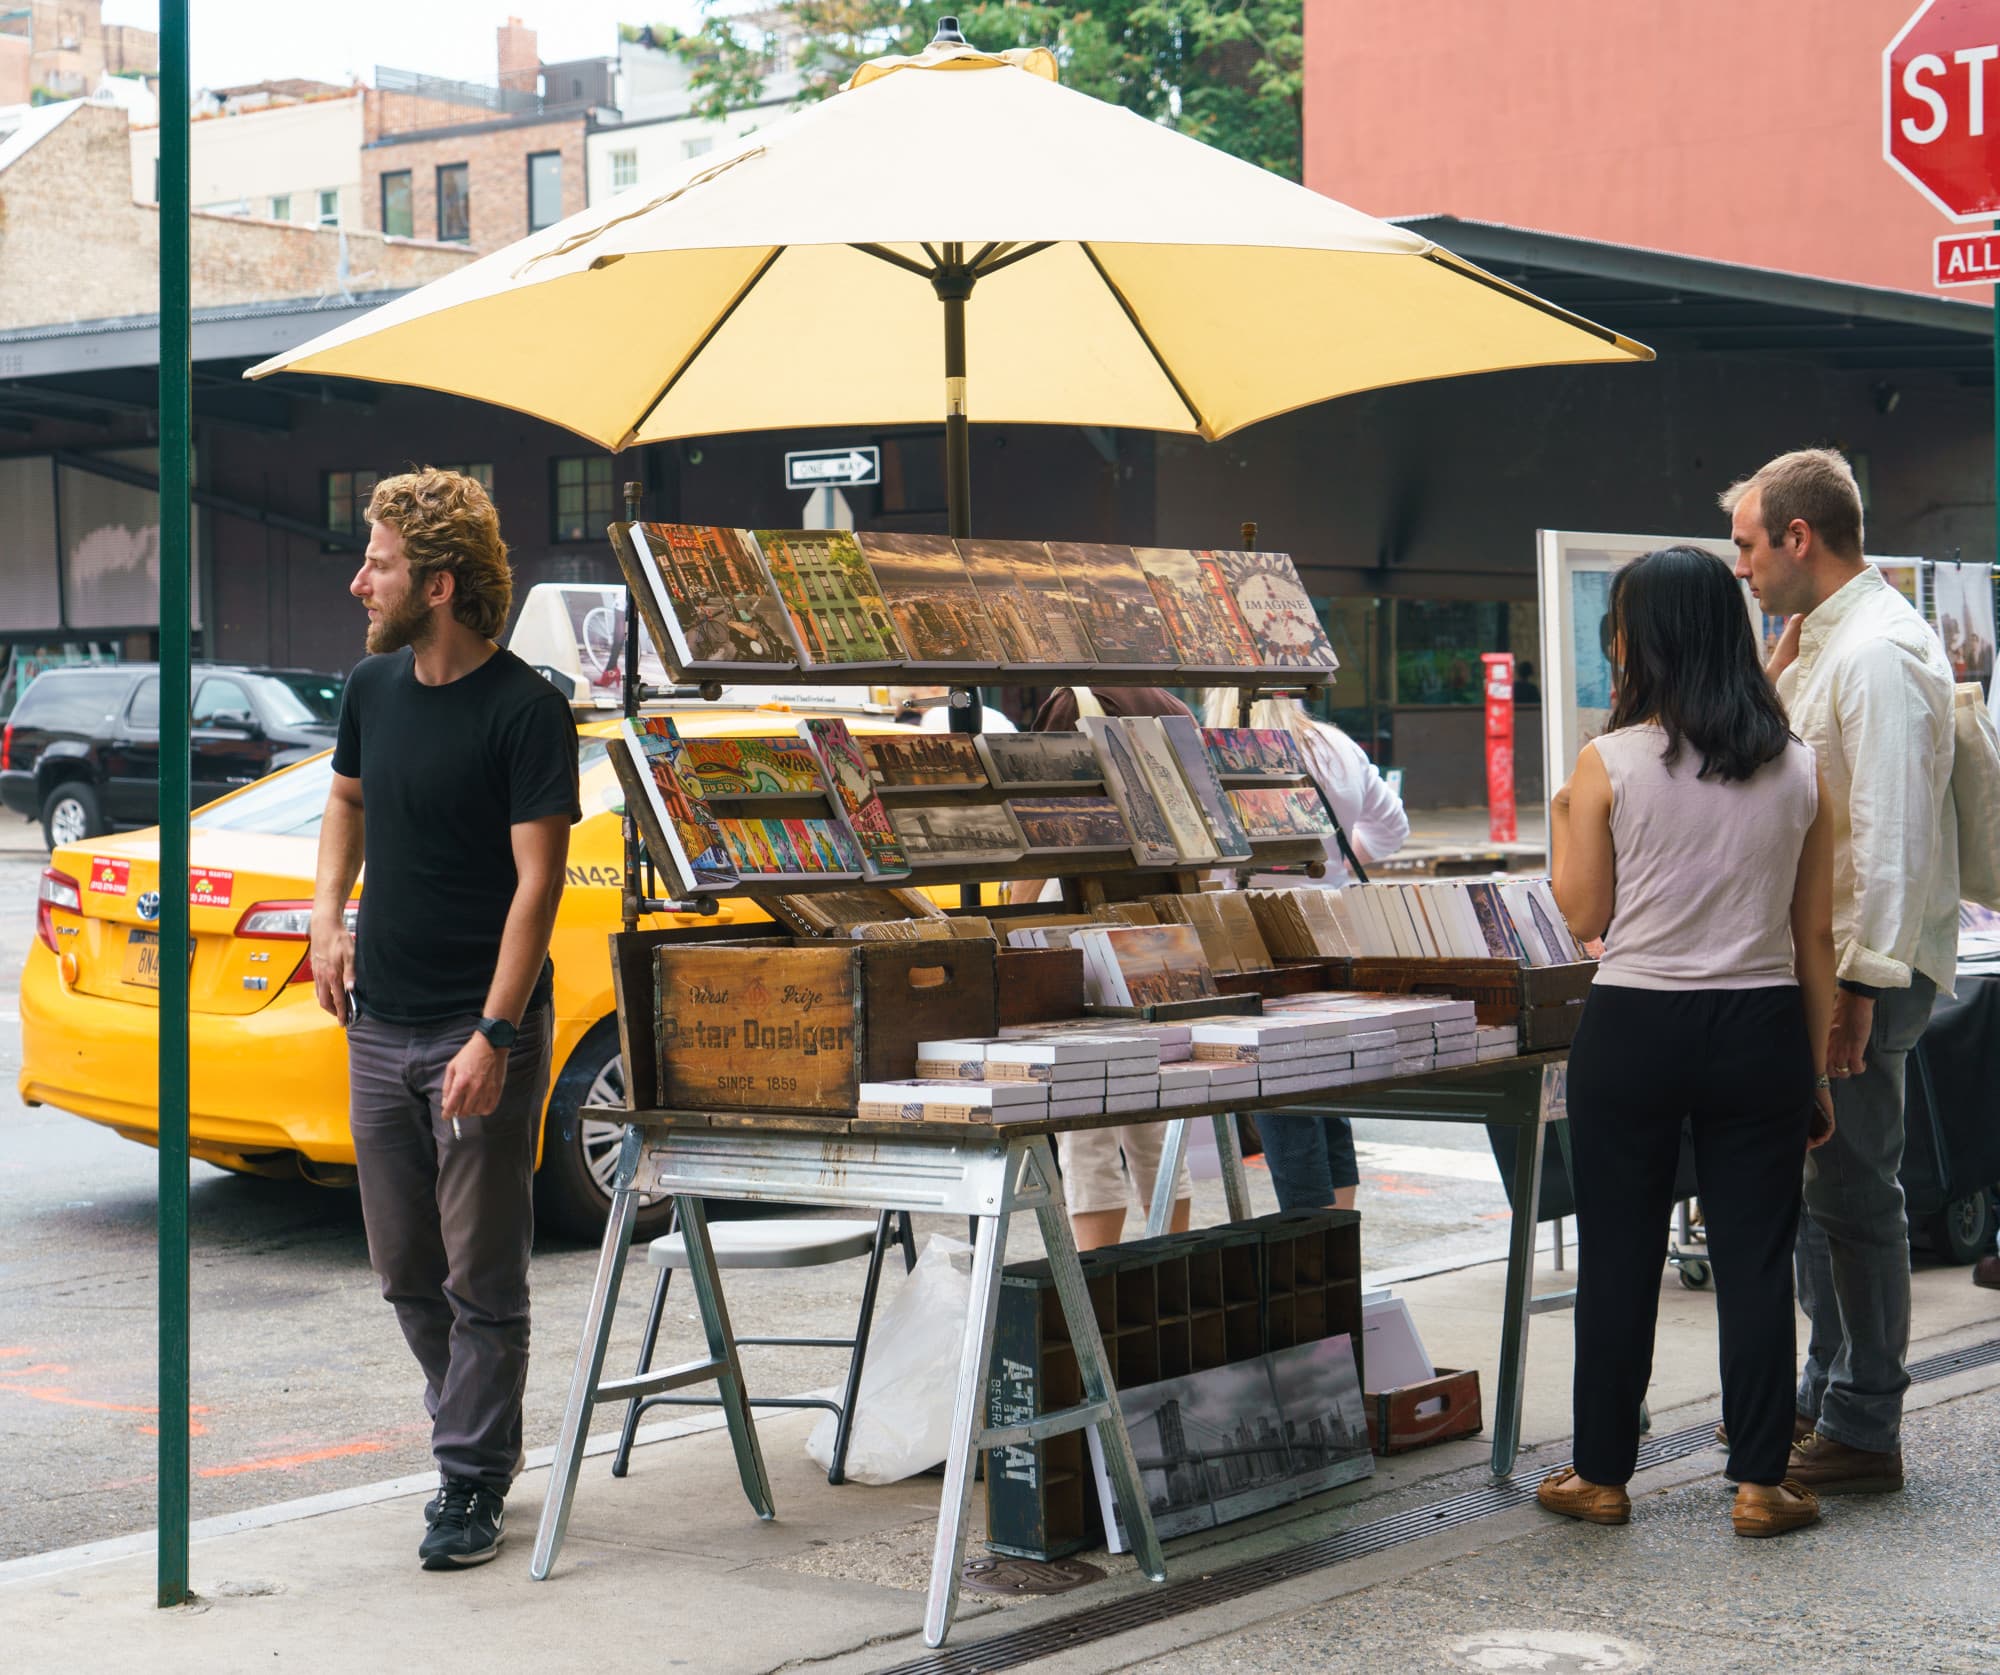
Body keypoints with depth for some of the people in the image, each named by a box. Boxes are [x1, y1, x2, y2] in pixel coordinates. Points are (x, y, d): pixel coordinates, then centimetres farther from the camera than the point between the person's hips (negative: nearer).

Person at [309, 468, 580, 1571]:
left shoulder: (524, 711, -13)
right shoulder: (374, 686, 7)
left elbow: (537, 879, -16)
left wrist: (494, 1036, -21)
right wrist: (327, 915, 10)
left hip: (482, 1032, -7)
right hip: (379, 1025, 7)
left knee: (483, 1279, 0)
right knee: (406, 1272, 14)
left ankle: (472, 1484, 10)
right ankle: (480, 1437, 30)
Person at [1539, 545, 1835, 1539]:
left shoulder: (1609, 764, -8)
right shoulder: (1798, 770, 1)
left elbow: (1586, 916, -2)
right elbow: (1815, 935, 4)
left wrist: (1562, 823, 15)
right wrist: (1818, 1071, 11)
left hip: (1634, 1029, -2)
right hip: (1761, 1030, 2)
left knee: (1618, 1258, 8)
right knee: (1755, 1257, 8)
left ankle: (1601, 1476, 18)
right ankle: (1760, 1484, 11)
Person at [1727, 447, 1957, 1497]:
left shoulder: (1879, 651, -18)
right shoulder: (1821, 643, 15)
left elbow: (1893, 833, -23)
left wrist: (1861, 982, -25)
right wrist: (1771, 681, 10)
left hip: (1866, 967, -10)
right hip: (1819, 958, 11)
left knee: (1852, 1191, -5)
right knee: (1815, 1180, 17)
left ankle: (1864, 1433, 3)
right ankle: (1822, 1396, 29)